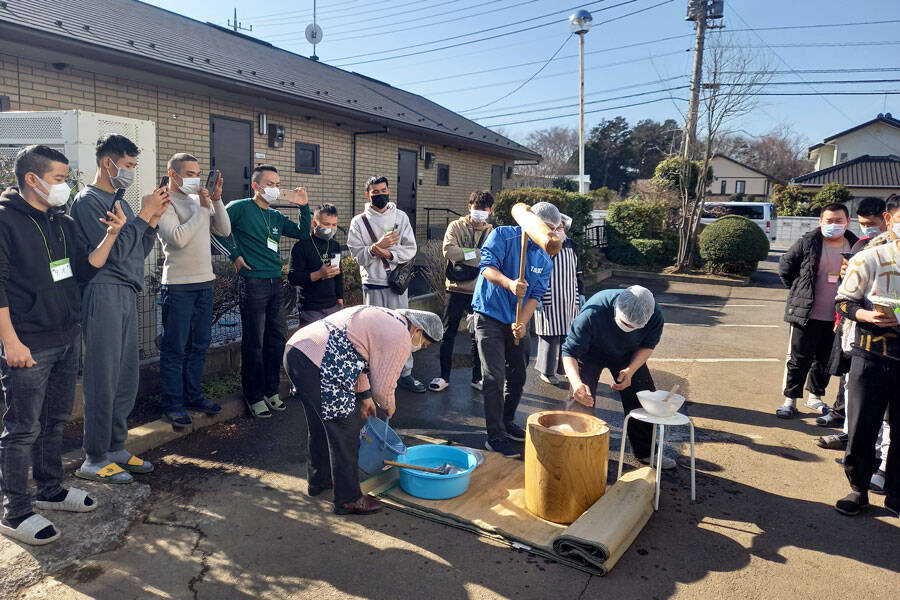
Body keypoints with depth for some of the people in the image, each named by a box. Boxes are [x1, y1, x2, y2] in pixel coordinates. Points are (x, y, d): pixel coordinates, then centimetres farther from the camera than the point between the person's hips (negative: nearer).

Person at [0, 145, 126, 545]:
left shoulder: (63, 222, 12)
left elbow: (84, 268, 12)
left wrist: (110, 235, -1)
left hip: (68, 339, 7)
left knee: (55, 420, 17)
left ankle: (50, 489, 32)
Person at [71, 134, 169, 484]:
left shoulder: (120, 202, 18)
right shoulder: (88, 201, -7)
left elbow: (141, 251, 17)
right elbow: (112, 252, -16)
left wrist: (153, 219, 4)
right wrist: (144, 215, -10)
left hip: (127, 294, 8)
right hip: (104, 294, -8)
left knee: (127, 377, 11)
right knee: (102, 380, -4)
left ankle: (115, 448, 22)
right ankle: (94, 460, 6)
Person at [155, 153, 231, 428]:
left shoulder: (201, 200, 12)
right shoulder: (165, 203, -6)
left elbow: (224, 230, 6)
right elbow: (178, 238, -20)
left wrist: (216, 200, -5)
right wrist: (202, 209, -15)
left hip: (204, 282, 7)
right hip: (179, 284, -7)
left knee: (200, 344, 14)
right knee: (175, 348, 0)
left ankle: (192, 395, 26)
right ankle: (172, 404, 10)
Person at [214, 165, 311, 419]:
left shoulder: (276, 217, 15)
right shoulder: (241, 208, -3)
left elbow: (303, 234, 14)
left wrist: (303, 206, 4)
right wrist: (235, 255, -8)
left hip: (276, 283, 7)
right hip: (254, 282, -6)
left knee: (276, 339, 11)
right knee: (254, 343, -1)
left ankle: (271, 391, 24)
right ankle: (255, 397, 10)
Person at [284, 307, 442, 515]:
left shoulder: (382, 317, 23)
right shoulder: (400, 338, -6)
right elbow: (382, 387, -3)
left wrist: (364, 396, 31)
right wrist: (389, 406, 19)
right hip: (316, 365, -11)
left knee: (320, 426, 26)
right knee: (344, 434, 2)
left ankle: (318, 480, 44)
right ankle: (348, 499, 15)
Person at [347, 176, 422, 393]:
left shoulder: (400, 216, 6)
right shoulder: (359, 221, 2)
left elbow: (410, 249, -1)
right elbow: (357, 254, -5)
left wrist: (389, 253, -15)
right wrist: (376, 247, -21)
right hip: (373, 284, -1)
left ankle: (405, 373, 15)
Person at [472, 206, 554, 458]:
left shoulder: (545, 260, 8)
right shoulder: (503, 236, -8)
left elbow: (536, 295, 0)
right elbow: (487, 266, -21)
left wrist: (522, 322, -17)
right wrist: (510, 284, -40)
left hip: (518, 322, 6)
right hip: (490, 317, -6)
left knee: (518, 376, 13)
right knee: (495, 377, -9)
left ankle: (507, 422, 33)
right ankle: (495, 436, -1)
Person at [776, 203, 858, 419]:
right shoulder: (808, 243, -6)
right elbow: (785, 267, 3)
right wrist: (799, 292, 1)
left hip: (836, 318, 3)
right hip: (806, 314, -3)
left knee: (825, 361, 15)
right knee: (799, 359, 2)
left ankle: (815, 397, 32)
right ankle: (790, 400, 13)